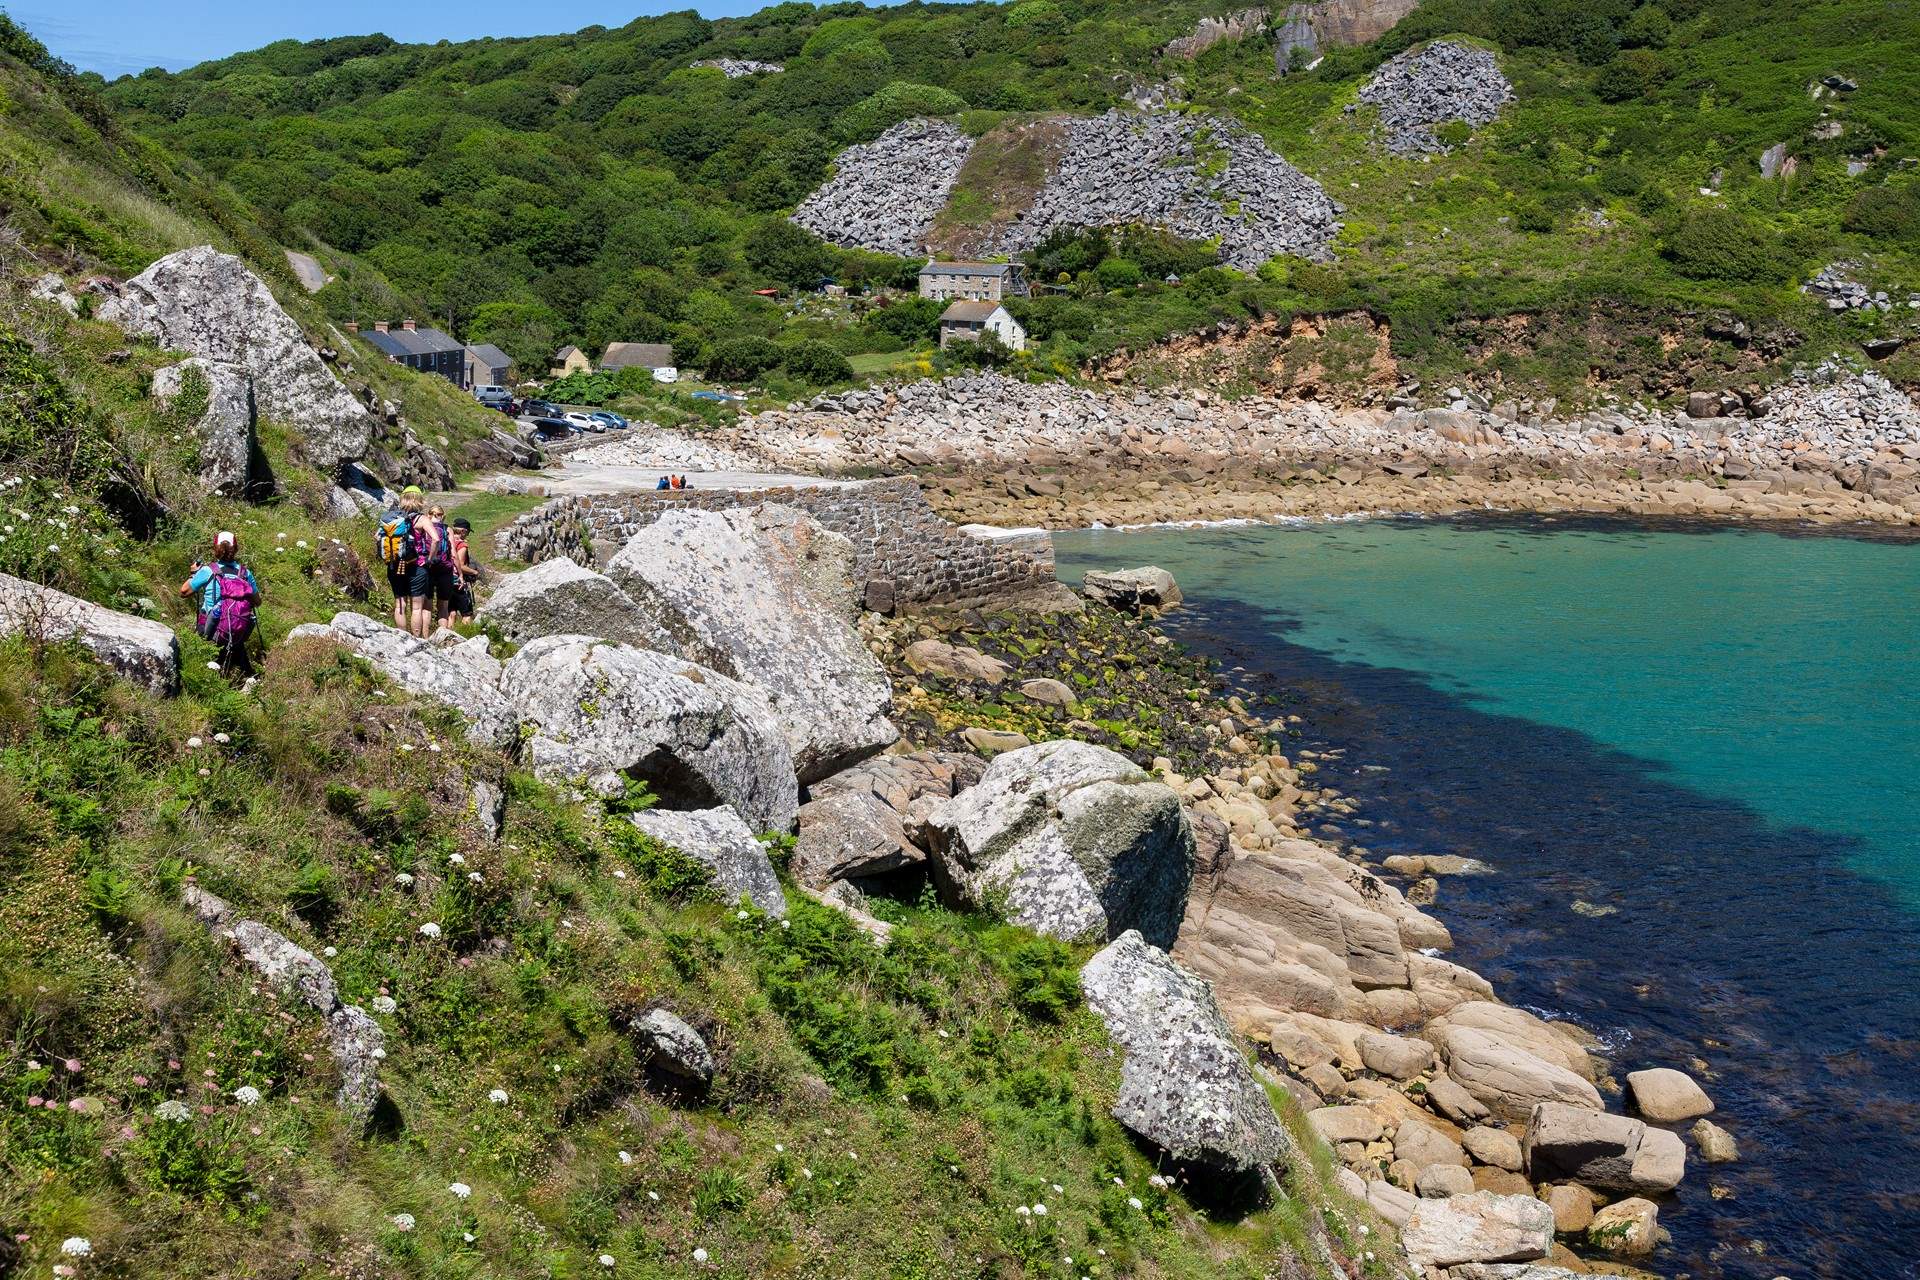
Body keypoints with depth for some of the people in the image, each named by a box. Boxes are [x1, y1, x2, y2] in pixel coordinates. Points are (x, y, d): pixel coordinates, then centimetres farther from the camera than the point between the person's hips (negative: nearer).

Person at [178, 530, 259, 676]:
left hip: (212, 634, -3)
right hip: (240, 634, 3)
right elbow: (257, 602, 7)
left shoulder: (207, 571, -9)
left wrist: (194, 573, 18)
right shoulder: (245, 572, -3)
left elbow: (184, 591, 3)